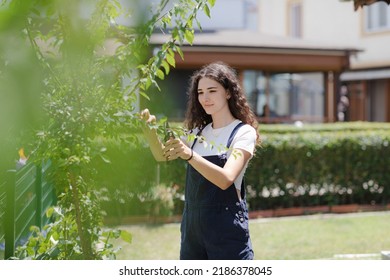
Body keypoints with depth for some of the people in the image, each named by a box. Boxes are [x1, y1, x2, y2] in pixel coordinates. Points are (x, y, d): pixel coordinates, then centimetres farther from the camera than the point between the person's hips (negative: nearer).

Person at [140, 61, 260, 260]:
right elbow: (162, 155, 8)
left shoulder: (243, 132, -8)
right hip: (192, 226, 7)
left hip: (226, 229, -7)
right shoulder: (198, 131, 13)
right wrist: (149, 129, -10)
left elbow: (226, 179, -23)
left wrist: (190, 155, -37)